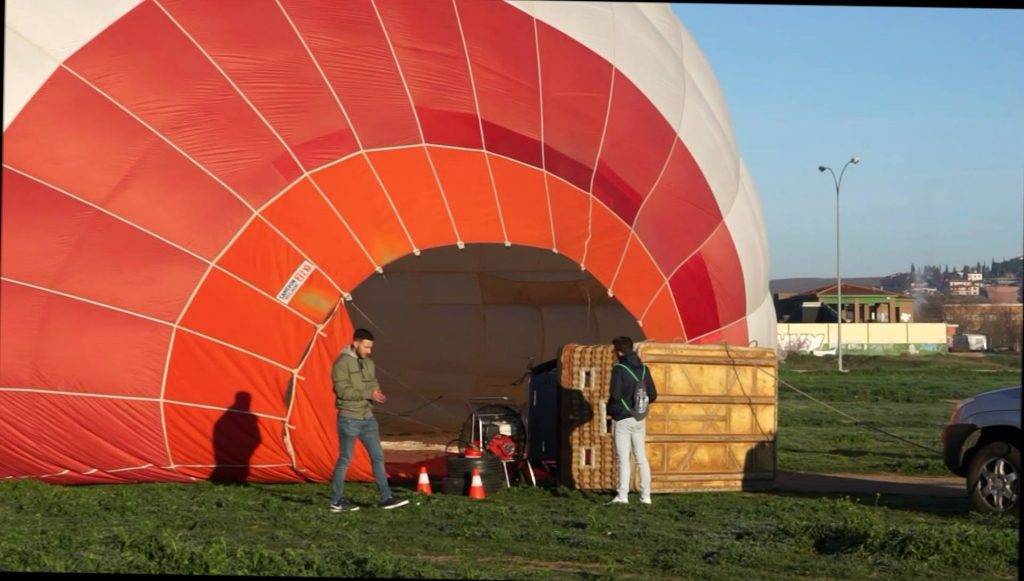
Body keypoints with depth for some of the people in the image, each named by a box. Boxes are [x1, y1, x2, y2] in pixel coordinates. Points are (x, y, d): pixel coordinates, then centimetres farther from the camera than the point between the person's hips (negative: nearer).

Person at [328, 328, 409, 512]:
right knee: (345, 459, 0)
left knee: (378, 456, 4)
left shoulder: (368, 363, 12)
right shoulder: (342, 363, -13)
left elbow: (374, 385, 16)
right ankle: (336, 501, 10)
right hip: (349, 419, -7)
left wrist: (377, 394, -8)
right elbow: (343, 390, -21)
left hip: (368, 418, 7)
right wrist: (368, 394, -22)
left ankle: (386, 498, 7)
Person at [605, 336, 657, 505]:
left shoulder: (619, 369, -13)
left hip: (622, 419, -6)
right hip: (640, 419, 6)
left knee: (623, 459, -3)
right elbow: (653, 395, 5)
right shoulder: (644, 369, 5)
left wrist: (609, 409, -2)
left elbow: (615, 395, -21)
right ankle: (645, 496, 11)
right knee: (641, 458, 10)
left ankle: (622, 495, -7)